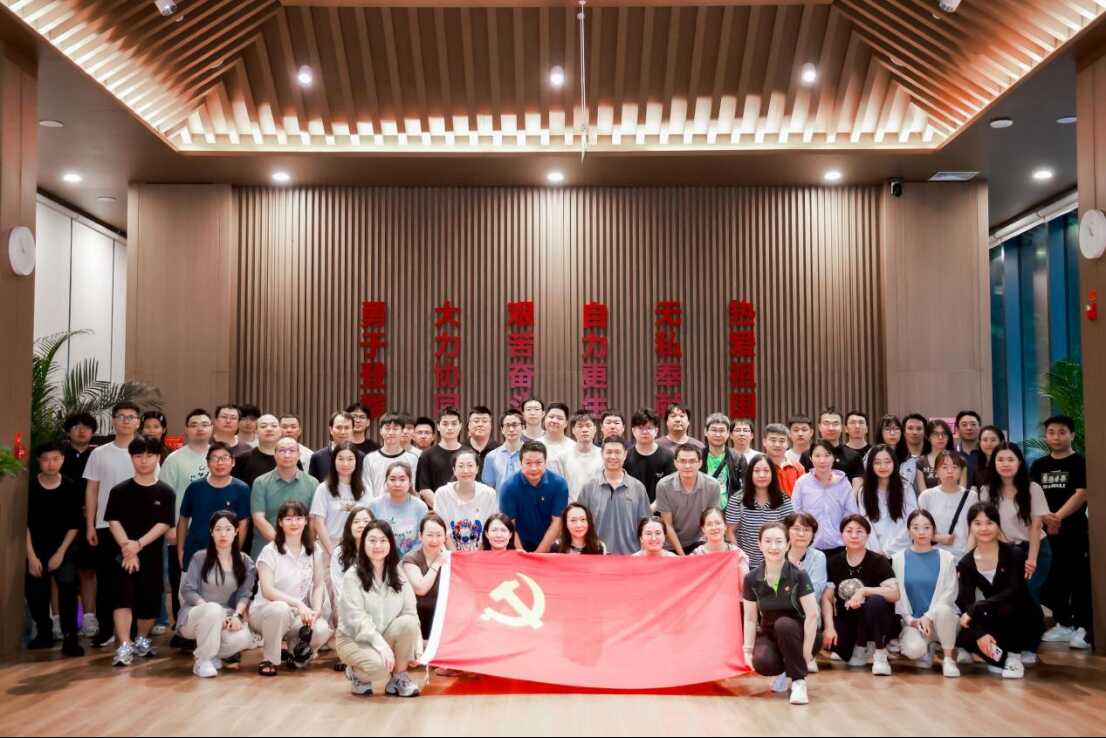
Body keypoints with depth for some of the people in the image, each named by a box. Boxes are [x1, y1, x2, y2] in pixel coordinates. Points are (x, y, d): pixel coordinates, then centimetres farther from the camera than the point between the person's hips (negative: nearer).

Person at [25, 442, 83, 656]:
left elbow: (75, 524, -3)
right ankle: (45, 634, 27)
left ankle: (70, 638, -16)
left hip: (63, 547, -1)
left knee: (68, 586, -19)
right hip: (36, 547, 2)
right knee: (35, 593, 5)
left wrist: (61, 552, -8)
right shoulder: (30, 486, -7)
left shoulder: (71, 487, -7)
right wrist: (31, 556, -9)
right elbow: (25, 523, -5)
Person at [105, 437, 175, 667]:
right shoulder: (120, 490, 2)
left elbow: (164, 524, -6)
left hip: (152, 554, 1)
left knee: (150, 600, 7)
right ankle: (124, 647, -17)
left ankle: (142, 640, 29)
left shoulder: (165, 492, 1)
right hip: (125, 554, -1)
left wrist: (139, 544, -17)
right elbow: (113, 521, -4)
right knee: (123, 597, -14)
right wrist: (127, 547, -16)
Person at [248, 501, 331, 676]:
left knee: (322, 630, -28)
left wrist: (316, 610, -16)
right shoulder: (270, 551, -8)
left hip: (300, 615, 3)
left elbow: (319, 585, 3)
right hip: (265, 611, -3)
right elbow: (267, 590, -17)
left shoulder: (314, 551, 6)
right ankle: (268, 660, -15)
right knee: (280, 609, -39)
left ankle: (297, 654, 7)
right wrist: (298, 603, -29)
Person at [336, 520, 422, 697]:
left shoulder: (398, 576, 2)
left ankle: (398, 679, -8)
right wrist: (382, 646, -30)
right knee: (379, 664, -35)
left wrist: (417, 649, -18)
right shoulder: (352, 576, -11)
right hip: (355, 639, -4)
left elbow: (411, 613, -5)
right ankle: (356, 674, 3)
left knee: (408, 623, -27)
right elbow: (356, 618, -19)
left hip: (387, 635, 4)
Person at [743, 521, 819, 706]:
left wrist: (806, 651, -20)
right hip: (768, 633, 2)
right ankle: (782, 671, 9)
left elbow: (812, 615, -18)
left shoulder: (798, 575, -18)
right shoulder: (752, 579, -9)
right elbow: (750, 618, -1)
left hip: (794, 633, -2)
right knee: (762, 663, -30)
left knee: (783, 623, -36)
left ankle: (799, 681, -17)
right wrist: (748, 649, -9)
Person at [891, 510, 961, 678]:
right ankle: (925, 651, 8)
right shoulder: (898, 558, 3)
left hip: (942, 619, 0)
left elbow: (949, 593, -7)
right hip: (913, 621, 0)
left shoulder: (946, 558, 0)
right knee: (913, 650, -32)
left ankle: (949, 659, -14)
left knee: (943, 609, -37)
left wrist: (929, 616, -18)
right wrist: (911, 620, -11)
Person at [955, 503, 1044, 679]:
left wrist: (974, 610, -33)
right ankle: (1002, 657, 0)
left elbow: (1013, 593, -27)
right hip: (996, 622, 3)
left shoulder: (1014, 553, -16)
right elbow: (965, 603, -14)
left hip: (1026, 620, -2)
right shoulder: (966, 563, -6)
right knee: (963, 635, -27)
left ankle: (1015, 656, -11)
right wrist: (980, 633, -31)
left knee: (1007, 607, -36)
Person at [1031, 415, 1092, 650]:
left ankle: (1083, 628, 3)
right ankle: (1064, 624, 23)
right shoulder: (1039, 466, 11)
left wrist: (1059, 516, -23)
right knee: (1055, 578, 11)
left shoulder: (1080, 463, -3)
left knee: (1079, 579, -3)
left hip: (1076, 529, -5)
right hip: (1049, 530, 5)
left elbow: (1081, 494, -13)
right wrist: (1045, 517, -13)